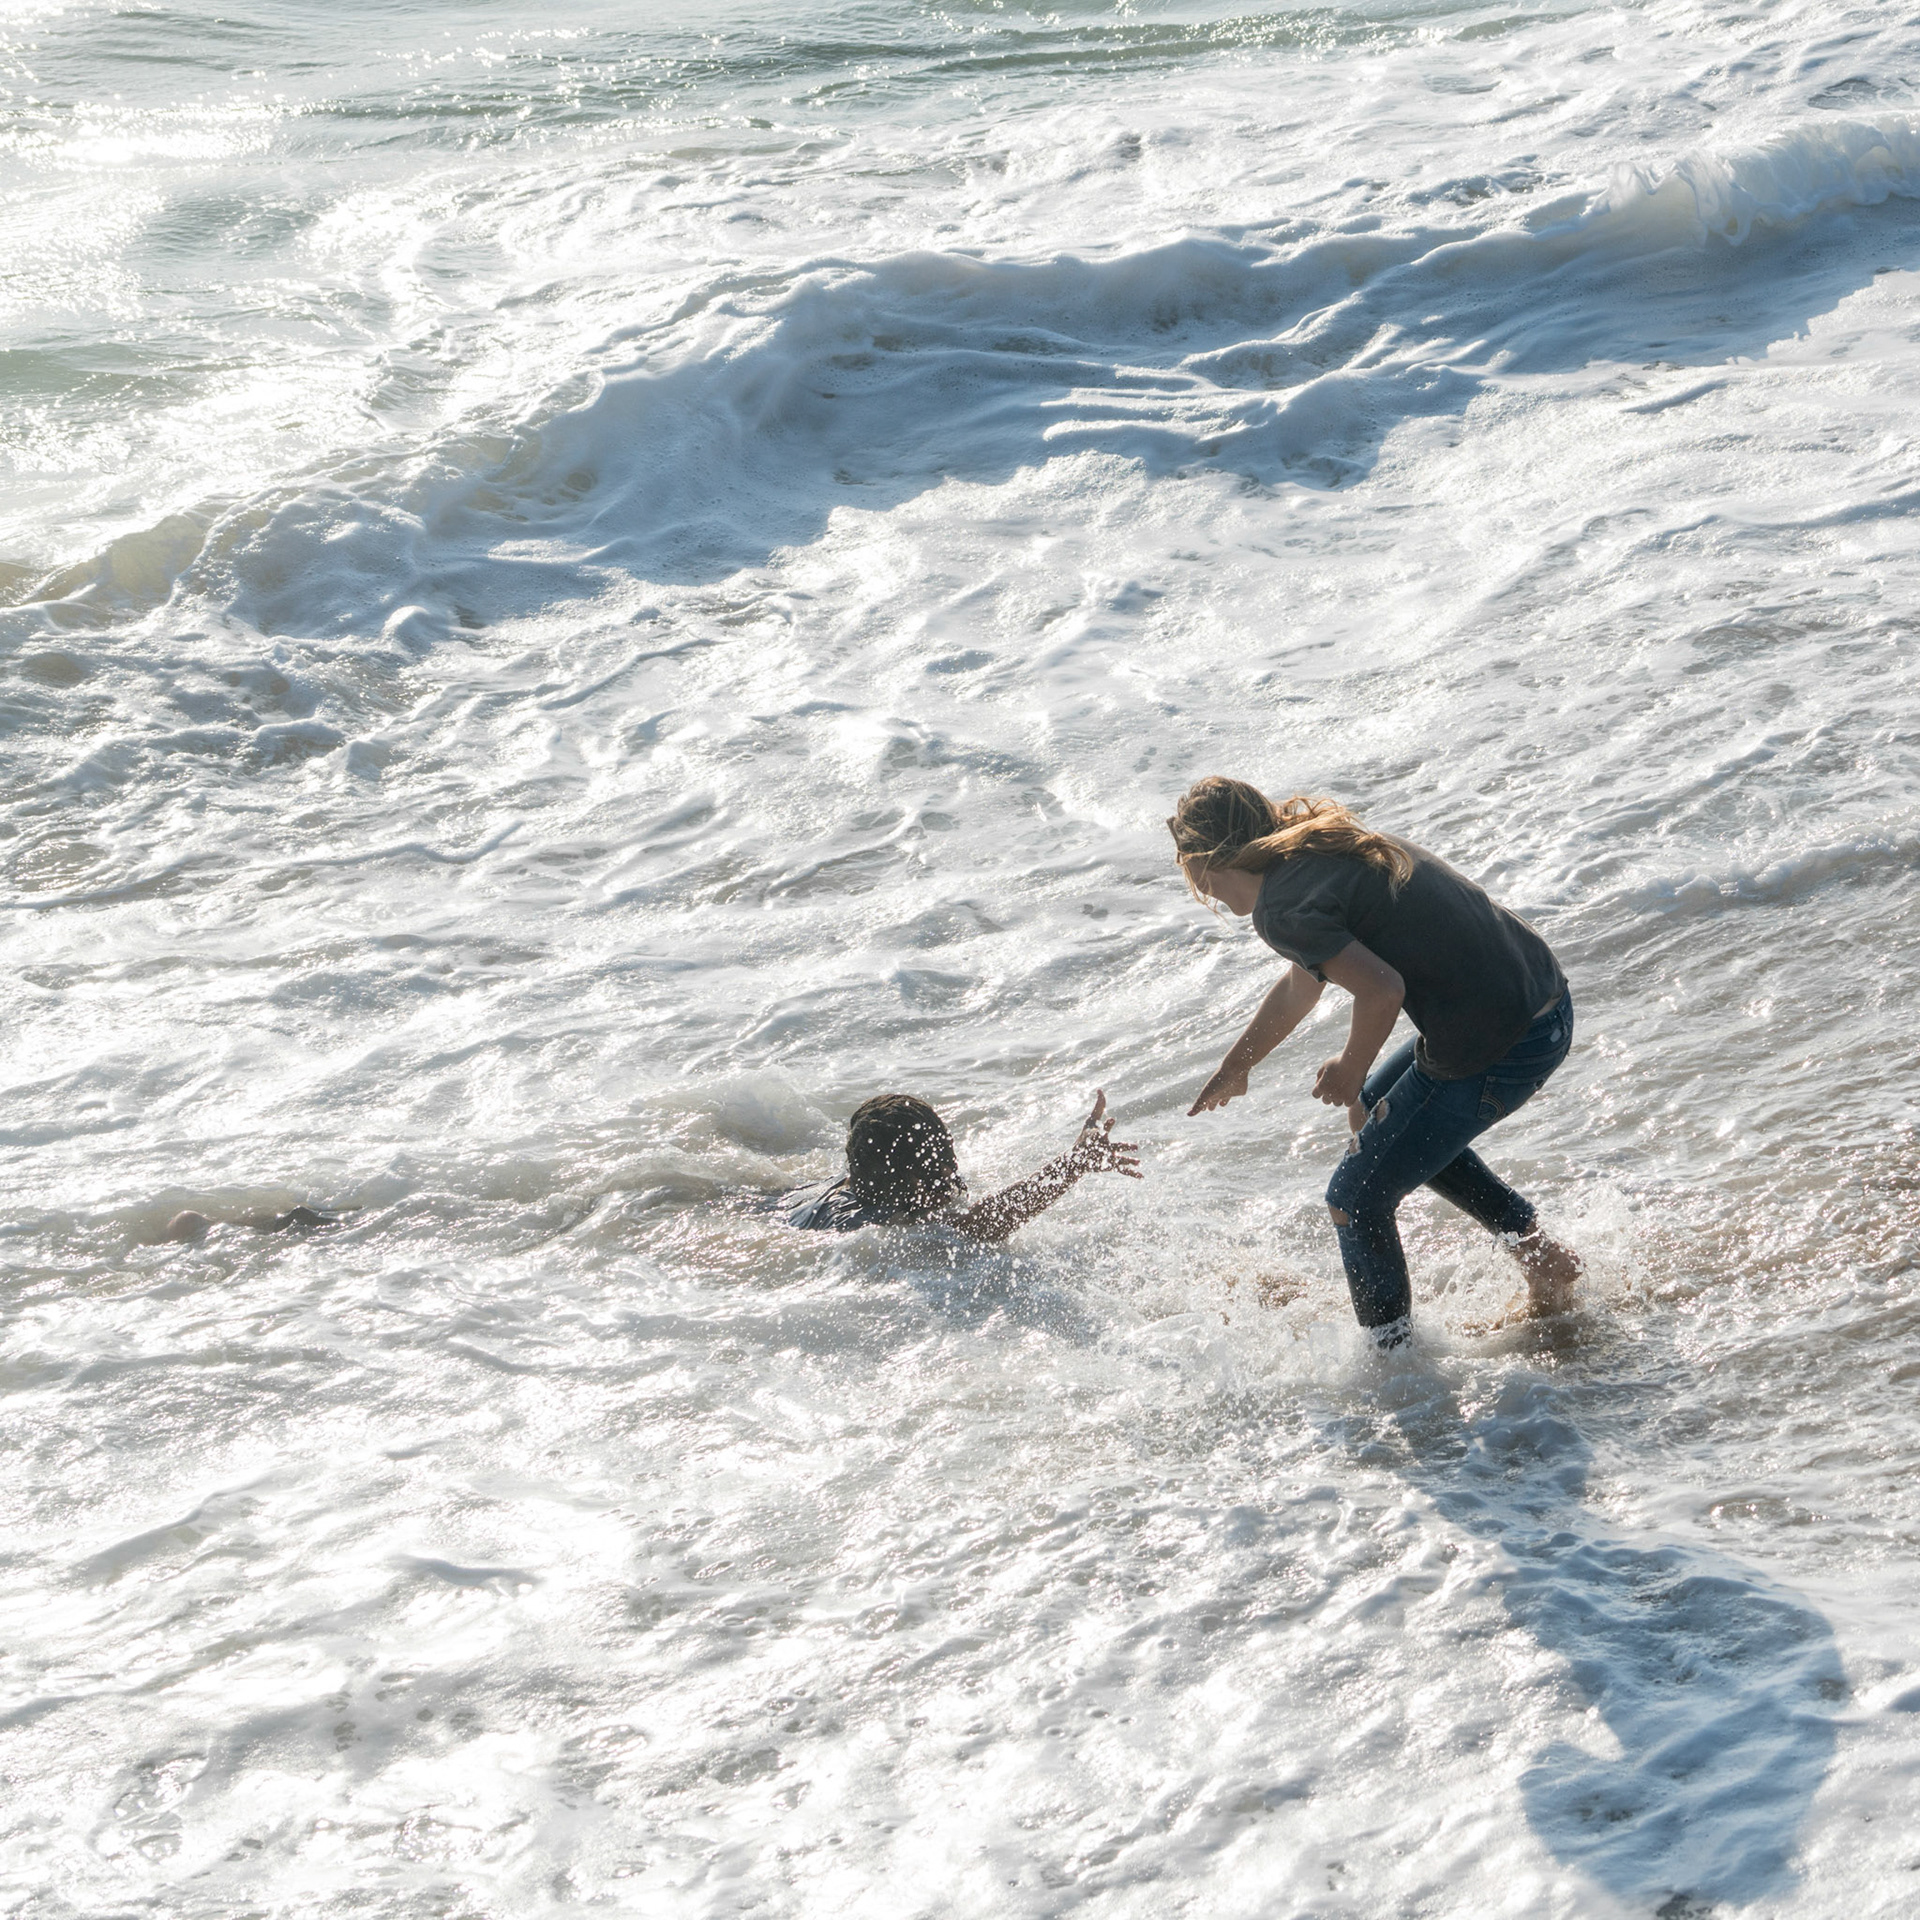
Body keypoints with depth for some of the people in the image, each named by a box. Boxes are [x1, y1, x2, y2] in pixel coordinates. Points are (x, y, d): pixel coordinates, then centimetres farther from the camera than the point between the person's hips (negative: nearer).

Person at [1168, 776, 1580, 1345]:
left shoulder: (1281, 908, -15)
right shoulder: (1322, 849, 16)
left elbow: (1382, 990, -26)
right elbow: (1300, 986, 29)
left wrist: (1350, 1071, -6)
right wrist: (1234, 1069, 41)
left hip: (1496, 1049, -9)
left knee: (1357, 1199, 7)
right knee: (1374, 1111, 31)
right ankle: (1540, 1251, 32)